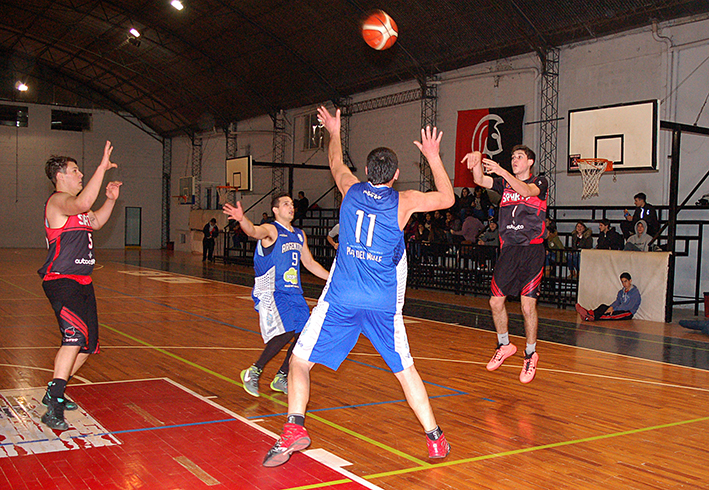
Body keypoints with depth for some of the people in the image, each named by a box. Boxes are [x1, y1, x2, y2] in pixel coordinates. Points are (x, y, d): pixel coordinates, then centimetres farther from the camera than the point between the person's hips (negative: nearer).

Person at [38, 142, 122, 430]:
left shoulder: (74, 203, 19)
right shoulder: (57, 200, -11)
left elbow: (95, 221, 32)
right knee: (75, 335, -27)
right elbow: (82, 204, -32)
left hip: (81, 282, 10)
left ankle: (54, 393, 29)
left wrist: (111, 200, 14)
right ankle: (53, 409, -29)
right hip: (61, 280, -10)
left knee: (87, 344, 14)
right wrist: (102, 168, -31)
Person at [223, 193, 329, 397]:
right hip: (271, 291, -7)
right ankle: (253, 372, -5)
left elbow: (310, 263, 27)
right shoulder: (271, 230, -5)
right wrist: (242, 219, -51)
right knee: (286, 332, -22)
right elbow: (254, 231, -29)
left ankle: (281, 379, 18)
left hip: (293, 292, 7)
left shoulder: (300, 235, 17)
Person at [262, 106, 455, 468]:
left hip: (342, 298, -1)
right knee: (405, 370, 14)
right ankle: (435, 439, 17)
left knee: (300, 361, 8)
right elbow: (447, 198, 16)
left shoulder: (351, 189, 4)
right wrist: (433, 156, 20)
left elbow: (335, 164, 27)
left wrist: (334, 132, 43)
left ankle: (294, 427, -8)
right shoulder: (404, 202, 0)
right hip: (384, 305, 1)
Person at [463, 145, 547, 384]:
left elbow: (526, 190, -21)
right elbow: (480, 181, -3)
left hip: (532, 250, -4)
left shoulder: (540, 182, 2)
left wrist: (501, 170, -34)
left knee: (528, 305, -6)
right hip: (508, 249, 4)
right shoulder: (505, 183, 14)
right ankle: (504, 345, 25)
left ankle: (530, 354, 12)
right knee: (496, 301, 2)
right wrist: (477, 162, -24)